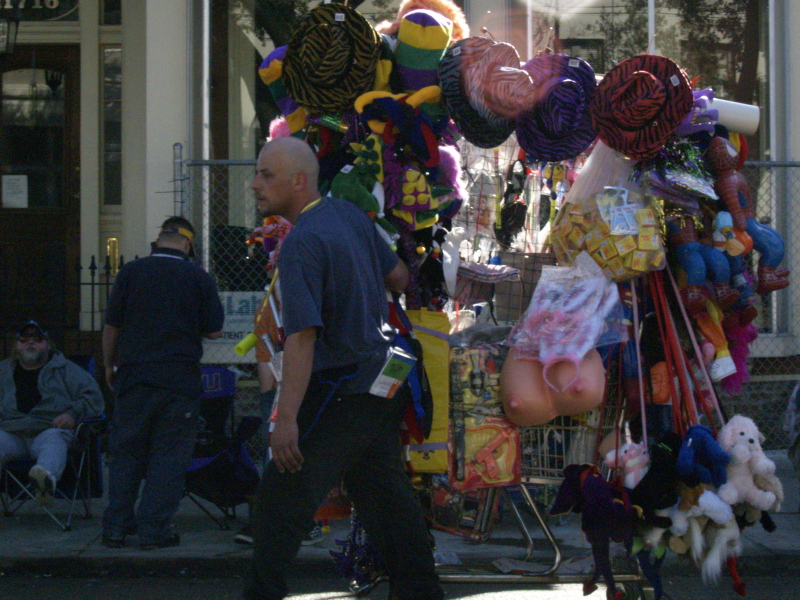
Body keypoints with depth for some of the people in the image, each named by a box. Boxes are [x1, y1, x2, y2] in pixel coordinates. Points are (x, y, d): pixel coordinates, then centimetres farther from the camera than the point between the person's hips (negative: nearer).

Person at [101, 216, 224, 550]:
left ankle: (116, 527, 13)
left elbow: (111, 326, 4)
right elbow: (214, 332, 1)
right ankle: (153, 529, 2)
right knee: (168, 456, 4)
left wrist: (110, 366, 17)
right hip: (180, 380, -1)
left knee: (125, 452, 11)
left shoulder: (131, 272, 2)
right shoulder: (198, 278, -1)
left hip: (134, 376, 2)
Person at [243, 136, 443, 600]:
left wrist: (287, 419, -29)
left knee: (282, 499, -6)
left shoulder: (302, 243, -18)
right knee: (386, 496, 16)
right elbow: (399, 276, 17)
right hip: (382, 384, 9)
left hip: (340, 395, -9)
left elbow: (303, 335, -26)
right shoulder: (351, 215, 6)